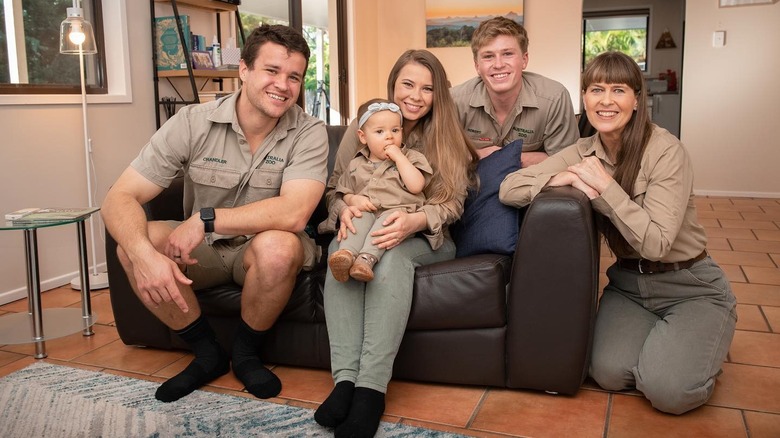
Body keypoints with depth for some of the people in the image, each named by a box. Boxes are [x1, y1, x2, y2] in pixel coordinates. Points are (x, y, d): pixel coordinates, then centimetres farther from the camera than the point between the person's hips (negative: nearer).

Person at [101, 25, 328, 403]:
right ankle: (206, 353, -3)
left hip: (263, 248, -1)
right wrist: (144, 254, -38)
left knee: (278, 246, -35)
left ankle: (246, 352, -4)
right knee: (133, 244, -24)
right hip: (202, 250, 2)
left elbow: (293, 213, -30)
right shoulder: (192, 123, -13)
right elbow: (119, 199, -17)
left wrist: (206, 218, -31)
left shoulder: (309, 133, -15)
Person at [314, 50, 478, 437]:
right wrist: (344, 210, -19)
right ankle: (346, 378, -40)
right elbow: (335, 186, 7)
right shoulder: (361, 128, 7)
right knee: (339, 249, -34)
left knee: (394, 254, -37)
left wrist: (414, 221, -29)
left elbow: (451, 203, -6)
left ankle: (372, 386, -41)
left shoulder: (447, 138, 4)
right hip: (364, 228, 2)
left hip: (424, 237, -1)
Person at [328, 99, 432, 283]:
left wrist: (398, 157, -5)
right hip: (367, 211, 3)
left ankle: (367, 258, -54)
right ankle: (347, 252, -54)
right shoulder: (356, 165, 20)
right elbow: (345, 193, 21)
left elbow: (416, 186, -6)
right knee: (360, 217, -31)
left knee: (389, 218, -36)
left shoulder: (410, 157, 12)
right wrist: (354, 200, -3)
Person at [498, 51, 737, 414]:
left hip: (688, 285, -4)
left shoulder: (666, 150, -17)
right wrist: (567, 178, -24)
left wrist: (605, 186, -28)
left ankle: (695, 344, 11)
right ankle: (657, 337, 12)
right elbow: (508, 189, -10)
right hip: (627, 282, 4)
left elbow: (656, 243, -24)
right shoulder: (584, 152, -2)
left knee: (669, 390, -23)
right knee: (609, 373, -20)